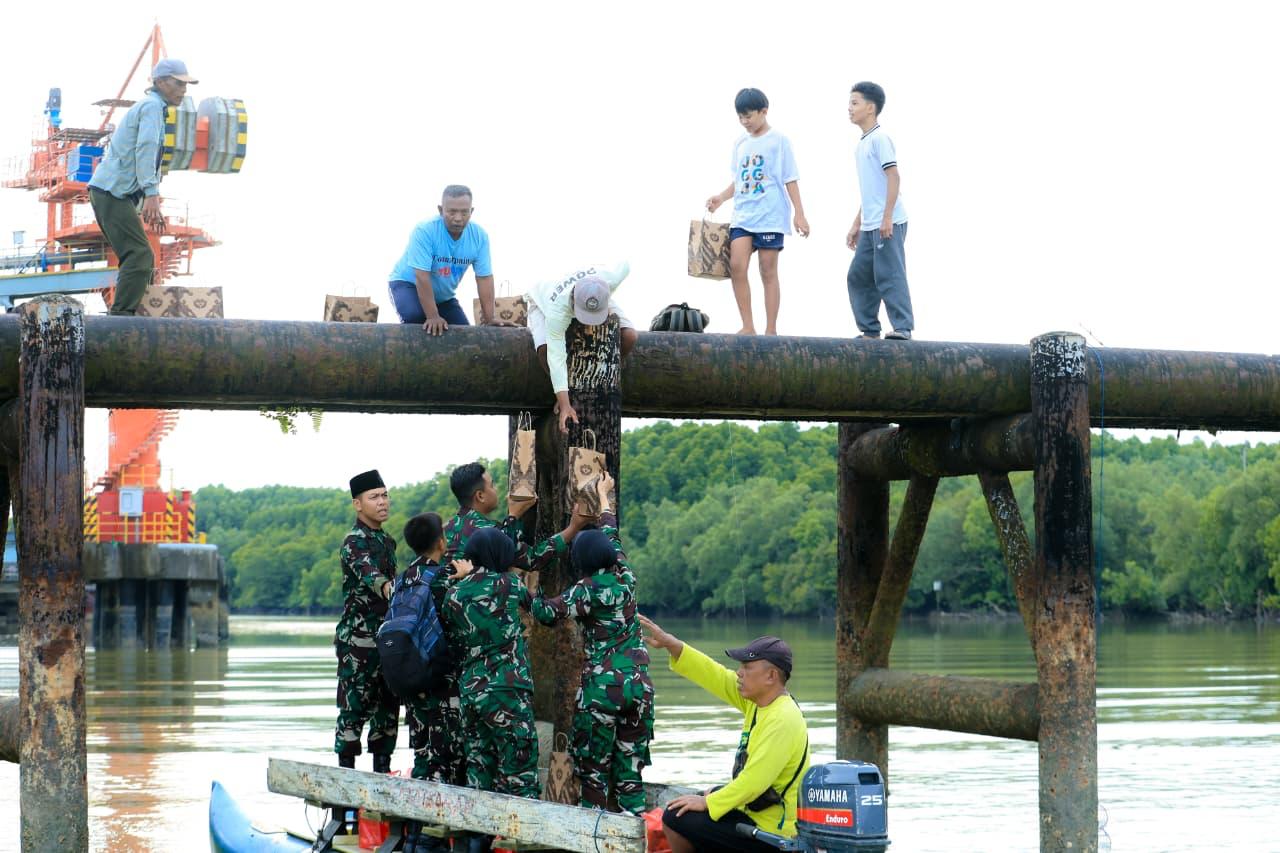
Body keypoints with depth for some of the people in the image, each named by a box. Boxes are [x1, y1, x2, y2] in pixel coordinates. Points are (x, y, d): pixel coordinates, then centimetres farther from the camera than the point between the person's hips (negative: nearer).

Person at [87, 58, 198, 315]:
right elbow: (145, 149, -21)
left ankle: (122, 316, 7)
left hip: (108, 191, 11)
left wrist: (155, 207, 30)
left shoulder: (151, 107, 26)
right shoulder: (152, 106, -7)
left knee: (139, 257, 10)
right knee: (140, 255, -19)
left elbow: (149, 156, 32)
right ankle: (122, 316, -26)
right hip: (112, 191, -11)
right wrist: (151, 194, -29)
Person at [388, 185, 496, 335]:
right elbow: (422, 277, -33)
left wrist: (489, 320, -18)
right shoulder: (424, 231, -31)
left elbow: (484, 278, -13)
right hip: (409, 283, -5)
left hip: (444, 295, 6)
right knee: (414, 315, -35)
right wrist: (433, 316, -34)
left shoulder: (479, 236, -16)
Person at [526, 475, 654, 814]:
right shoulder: (625, 579, 7)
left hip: (601, 687, -5)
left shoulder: (586, 591, -8)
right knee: (630, 770, 8)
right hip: (639, 684, 5)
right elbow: (612, 535, 23)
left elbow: (548, 612, -18)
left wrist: (533, 589, 2)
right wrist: (604, 495, 39)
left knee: (594, 771, 3)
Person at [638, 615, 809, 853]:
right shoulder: (757, 701, 2)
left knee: (675, 819, -9)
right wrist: (670, 644, -6)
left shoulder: (782, 721, -25)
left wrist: (707, 803, -18)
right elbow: (714, 676, 3)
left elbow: (753, 782, -29)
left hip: (769, 830, -10)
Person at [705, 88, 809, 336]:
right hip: (742, 216, 4)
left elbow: (790, 180, -2)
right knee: (736, 266, -11)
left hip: (770, 216, -4)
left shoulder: (778, 141, -2)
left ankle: (771, 331, 4)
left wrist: (799, 214, -6)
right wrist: (721, 197, 5)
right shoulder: (740, 143, 13)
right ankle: (747, 327, -5)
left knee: (768, 272, -1)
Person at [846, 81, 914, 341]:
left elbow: (894, 177, -17)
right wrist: (857, 224, 25)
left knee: (889, 274, -10)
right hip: (870, 226, 10)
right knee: (859, 275, 10)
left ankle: (903, 327, -9)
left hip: (887, 224, -10)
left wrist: (887, 217, -22)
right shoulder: (862, 143, 19)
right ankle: (869, 330, 14)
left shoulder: (879, 138, -9)